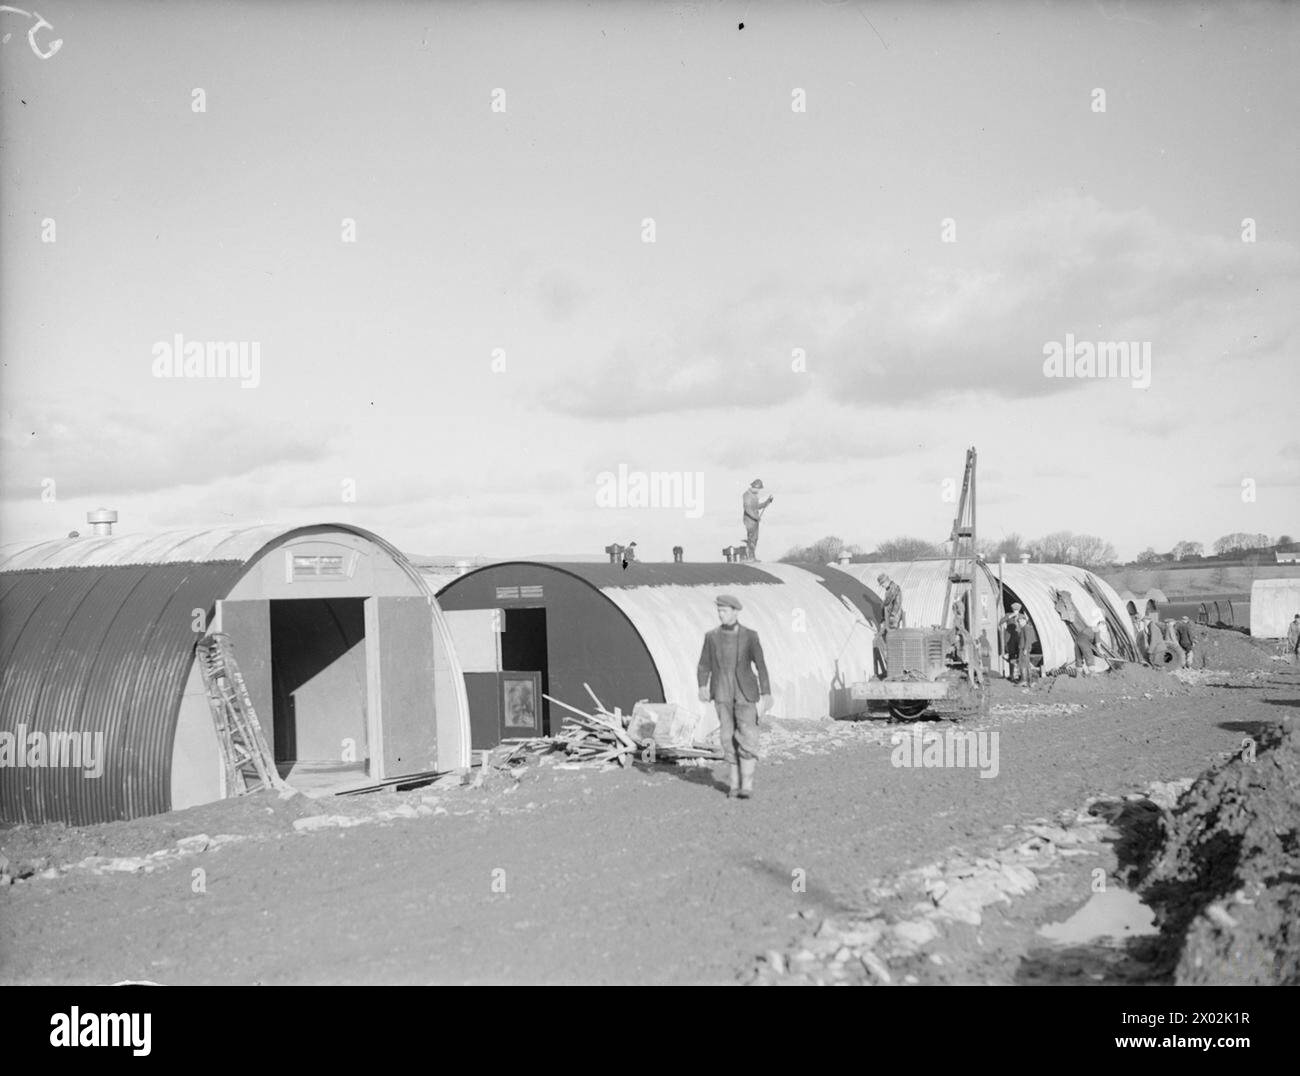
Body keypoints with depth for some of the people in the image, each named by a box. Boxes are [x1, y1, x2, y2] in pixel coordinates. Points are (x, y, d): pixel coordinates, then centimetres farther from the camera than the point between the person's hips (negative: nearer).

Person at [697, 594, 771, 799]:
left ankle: (747, 784, -5)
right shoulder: (711, 636, 1)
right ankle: (735, 781, 16)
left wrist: (766, 694, -10)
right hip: (722, 693, 2)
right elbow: (704, 666, 1)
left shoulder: (750, 636, -5)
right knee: (729, 737, 4)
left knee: (747, 736, -10)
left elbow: (761, 665, -4)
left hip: (745, 692, -2)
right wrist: (702, 687, -17)